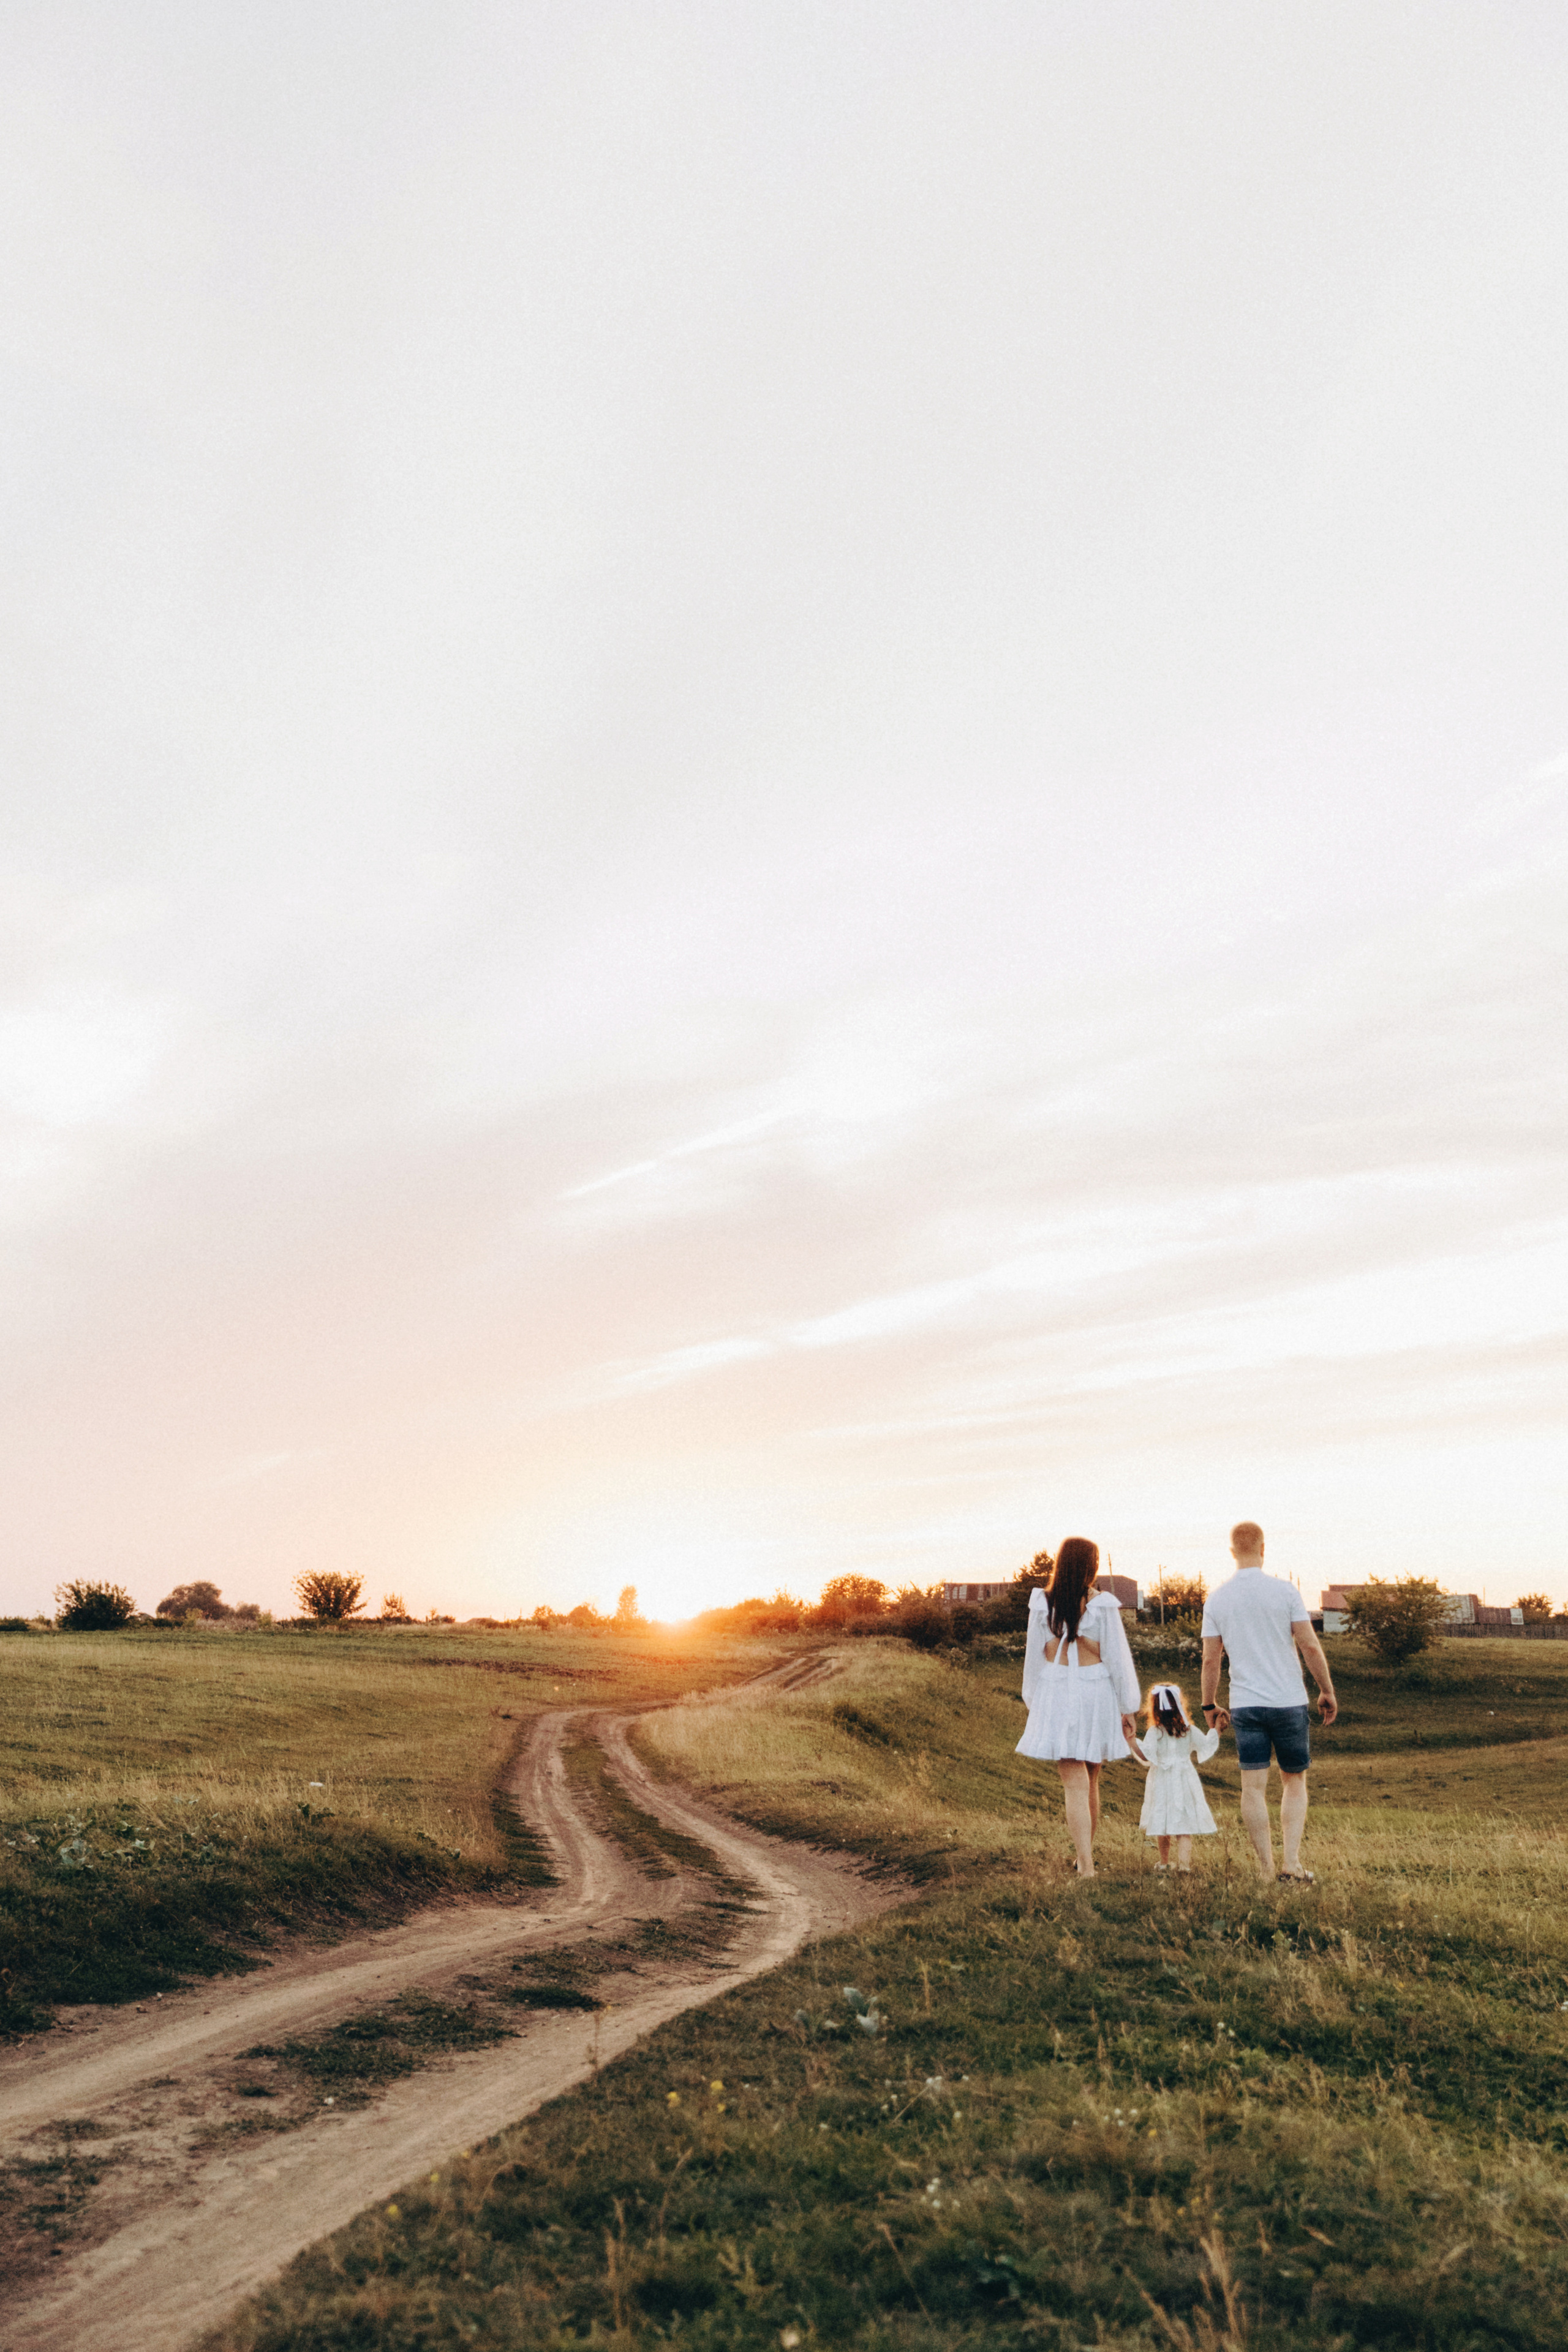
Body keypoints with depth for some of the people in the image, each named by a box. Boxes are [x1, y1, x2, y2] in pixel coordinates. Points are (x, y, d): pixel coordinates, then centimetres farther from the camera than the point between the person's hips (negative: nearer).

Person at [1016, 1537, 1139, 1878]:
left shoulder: (1042, 1605, -3)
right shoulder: (1103, 1605, -7)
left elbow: (1033, 1658, 3)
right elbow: (1118, 1659, -4)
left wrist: (1033, 1705, 13)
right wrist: (1128, 1709, 3)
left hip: (1057, 1696, 0)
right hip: (1096, 1696, 0)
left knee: (1075, 1784, -2)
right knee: (1090, 1781, 17)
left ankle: (1086, 1866, -12)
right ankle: (1086, 1855, 30)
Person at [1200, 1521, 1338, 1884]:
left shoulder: (1216, 1599, 1)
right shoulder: (1284, 1591, -6)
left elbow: (1210, 1659, 2)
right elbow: (1310, 1646, -7)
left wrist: (1209, 1706, 12)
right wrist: (1327, 1691, 5)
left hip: (1244, 1704, 1)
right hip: (1289, 1702, -1)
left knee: (1253, 1787, 4)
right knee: (1295, 1781, 14)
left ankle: (1267, 1871, 5)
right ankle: (1292, 1863, 4)